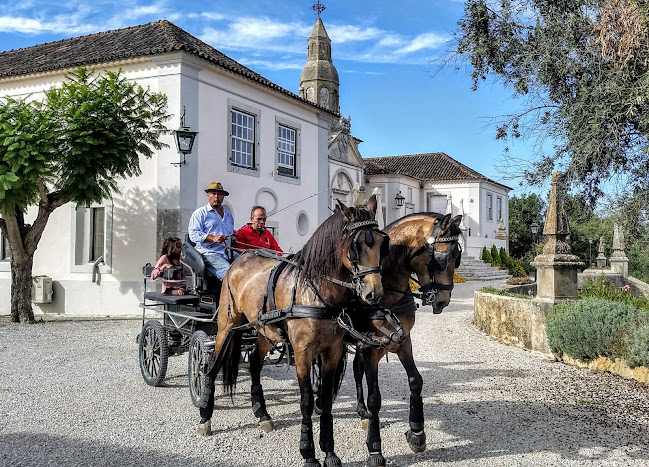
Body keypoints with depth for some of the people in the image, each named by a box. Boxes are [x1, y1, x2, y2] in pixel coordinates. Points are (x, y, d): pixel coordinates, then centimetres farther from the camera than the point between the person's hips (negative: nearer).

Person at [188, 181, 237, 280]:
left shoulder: (228, 214, 27)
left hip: (227, 253, 6)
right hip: (209, 252, -6)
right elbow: (193, 234, -4)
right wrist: (213, 238, -18)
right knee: (228, 270, -31)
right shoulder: (199, 213, 8)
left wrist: (234, 237, 14)